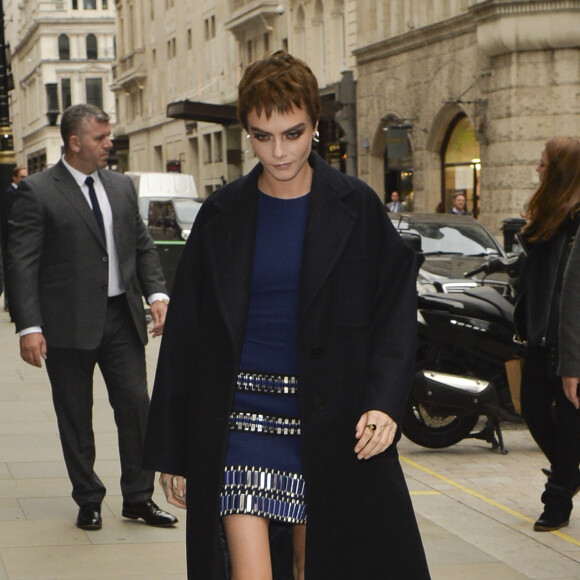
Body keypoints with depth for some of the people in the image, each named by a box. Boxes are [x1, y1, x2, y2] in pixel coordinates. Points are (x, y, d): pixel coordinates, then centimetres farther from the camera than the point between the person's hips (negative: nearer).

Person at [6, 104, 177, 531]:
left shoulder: (122, 187, 11)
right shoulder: (37, 192, -6)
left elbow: (142, 246, 16)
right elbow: (22, 263, -10)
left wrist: (157, 293, -1)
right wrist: (29, 327, -17)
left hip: (123, 318, 4)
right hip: (69, 324, -4)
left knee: (137, 407, 3)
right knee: (76, 417, 7)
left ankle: (138, 497, 17)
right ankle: (88, 500, 22)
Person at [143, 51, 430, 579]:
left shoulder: (357, 209, 1)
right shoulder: (223, 215, 4)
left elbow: (396, 311, 1)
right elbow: (185, 333, 7)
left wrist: (383, 401, -15)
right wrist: (172, 451, 6)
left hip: (328, 427, 0)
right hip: (240, 419, 0)